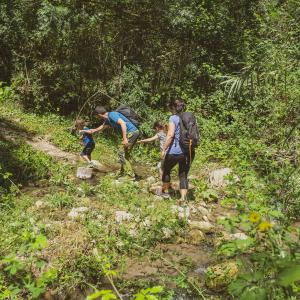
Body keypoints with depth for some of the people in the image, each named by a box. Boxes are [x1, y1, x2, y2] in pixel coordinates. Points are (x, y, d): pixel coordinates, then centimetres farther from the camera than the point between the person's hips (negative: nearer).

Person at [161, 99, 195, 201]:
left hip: (175, 151, -5)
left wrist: (164, 149, -12)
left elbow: (170, 135, -17)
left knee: (166, 170, 19)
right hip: (189, 151, 5)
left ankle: (165, 191, 31)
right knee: (183, 175, 12)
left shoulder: (173, 118, -8)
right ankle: (183, 198, 5)